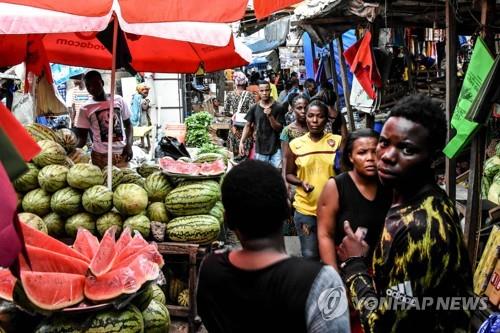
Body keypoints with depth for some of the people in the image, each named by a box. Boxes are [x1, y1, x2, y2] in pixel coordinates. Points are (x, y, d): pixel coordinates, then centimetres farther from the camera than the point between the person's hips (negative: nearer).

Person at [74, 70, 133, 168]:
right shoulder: (85, 108, 2)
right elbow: (82, 137, 4)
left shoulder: (118, 100, 7)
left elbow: (128, 125, 14)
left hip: (121, 153, 2)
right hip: (100, 155, -1)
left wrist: (129, 145, -1)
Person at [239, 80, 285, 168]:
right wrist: (242, 142, -2)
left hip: (275, 149, -2)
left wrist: (270, 116, -21)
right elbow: (248, 125, 7)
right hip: (260, 149, 2)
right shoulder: (254, 108, 0)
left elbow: (279, 128, -6)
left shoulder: (278, 107, -6)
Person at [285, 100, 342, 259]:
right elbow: (289, 174, 7)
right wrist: (301, 182, -11)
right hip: (305, 208, 0)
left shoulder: (337, 141, -2)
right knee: (309, 255, 10)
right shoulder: (296, 144, -1)